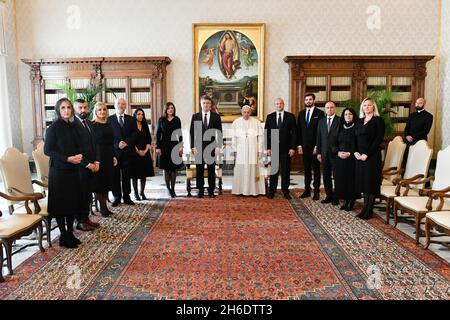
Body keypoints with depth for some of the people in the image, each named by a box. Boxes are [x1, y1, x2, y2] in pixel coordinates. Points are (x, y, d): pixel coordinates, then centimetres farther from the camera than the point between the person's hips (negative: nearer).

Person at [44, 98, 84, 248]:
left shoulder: (73, 127, 9)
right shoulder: (54, 127, -10)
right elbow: (47, 150, -13)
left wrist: (79, 155, -6)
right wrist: (67, 159, -20)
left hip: (73, 170, 7)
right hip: (59, 170, -7)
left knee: (73, 202, 11)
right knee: (61, 203, 2)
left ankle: (70, 233, 24)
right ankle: (63, 236, 12)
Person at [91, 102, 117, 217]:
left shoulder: (108, 124, 12)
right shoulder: (93, 125, -6)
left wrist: (114, 156, 11)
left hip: (108, 157, 7)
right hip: (98, 156, -7)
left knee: (107, 181, 10)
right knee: (99, 181, 1)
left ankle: (105, 206, 18)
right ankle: (102, 207, 10)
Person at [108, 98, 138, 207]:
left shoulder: (131, 119, 13)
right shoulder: (109, 119, 7)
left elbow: (134, 133, 4)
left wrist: (126, 142, -11)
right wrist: (118, 144, -14)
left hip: (127, 151, 2)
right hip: (114, 151, -1)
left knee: (126, 176, 5)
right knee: (115, 176, 3)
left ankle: (127, 197, 12)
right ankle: (117, 197, 11)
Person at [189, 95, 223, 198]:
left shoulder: (216, 116, 5)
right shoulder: (195, 117, 7)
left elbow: (219, 133, 3)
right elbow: (192, 133, 5)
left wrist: (218, 146, -6)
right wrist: (192, 146, -3)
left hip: (211, 146, -1)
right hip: (199, 146, 1)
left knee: (211, 169, 4)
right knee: (199, 169, 4)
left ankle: (211, 191, 12)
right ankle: (200, 190, 13)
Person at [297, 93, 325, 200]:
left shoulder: (319, 113, -2)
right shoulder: (301, 113, 12)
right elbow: (298, 130, 10)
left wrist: (317, 146, -12)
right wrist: (299, 145, 2)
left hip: (315, 146, -4)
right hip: (304, 146, 4)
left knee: (316, 169, 3)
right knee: (306, 169, 8)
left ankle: (316, 191, 9)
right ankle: (307, 190, 15)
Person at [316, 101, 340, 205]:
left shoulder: (340, 121, -4)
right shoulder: (321, 121, 12)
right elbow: (319, 138, 11)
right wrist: (318, 152, 6)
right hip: (324, 153, 5)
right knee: (326, 176, 9)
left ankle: (336, 197, 12)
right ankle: (329, 195, 20)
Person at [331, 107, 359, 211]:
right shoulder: (340, 128, 11)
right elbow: (333, 143, 9)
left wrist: (349, 153, -17)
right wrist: (338, 152, -8)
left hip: (352, 159, -4)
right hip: (340, 158, 4)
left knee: (351, 179, -2)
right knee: (341, 179, 4)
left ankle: (351, 202, 9)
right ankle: (345, 201, 14)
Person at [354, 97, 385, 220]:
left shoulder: (378, 120, -4)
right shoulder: (359, 121, 15)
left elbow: (379, 139, -12)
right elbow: (355, 138, 15)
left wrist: (367, 154, -16)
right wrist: (356, 152, -2)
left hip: (372, 156, -6)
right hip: (360, 156, 6)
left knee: (371, 182, -1)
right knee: (362, 181, 8)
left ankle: (368, 211, 6)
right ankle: (365, 209, 17)